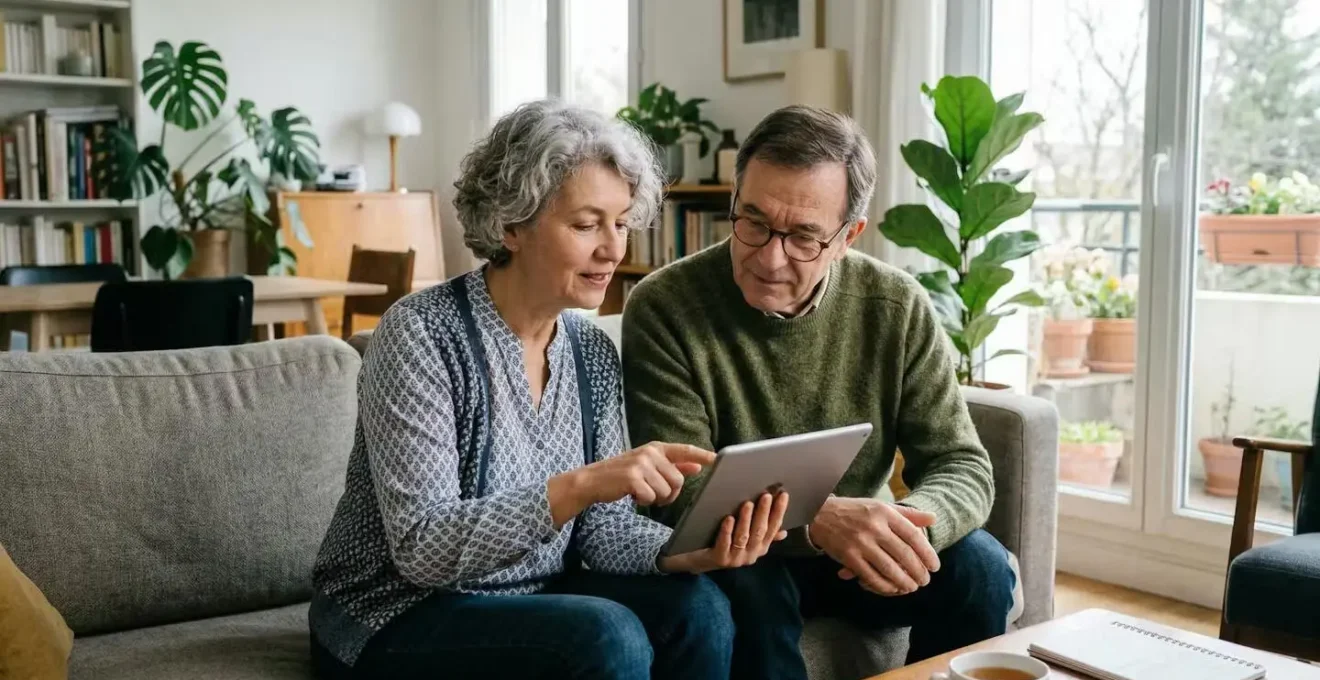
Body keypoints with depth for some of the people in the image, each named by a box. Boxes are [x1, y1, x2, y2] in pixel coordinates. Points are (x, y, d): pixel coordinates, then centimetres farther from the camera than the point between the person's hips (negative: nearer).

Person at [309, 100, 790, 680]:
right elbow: (422, 547, -26)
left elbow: (602, 527, 0)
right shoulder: (420, 333, -19)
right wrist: (580, 484, -37)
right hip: (396, 620, -5)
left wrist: (690, 550, -21)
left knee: (695, 606, -19)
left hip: (529, 603, 6)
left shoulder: (594, 354, 1)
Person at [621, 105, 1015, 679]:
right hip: (727, 556, -3)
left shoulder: (898, 308, -8)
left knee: (978, 565, -20)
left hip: (853, 554, 3)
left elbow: (962, 466, -8)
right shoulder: (664, 308, -18)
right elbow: (679, 495, -23)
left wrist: (909, 526, -33)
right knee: (748, 585, -34)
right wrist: (817, 520, -41)